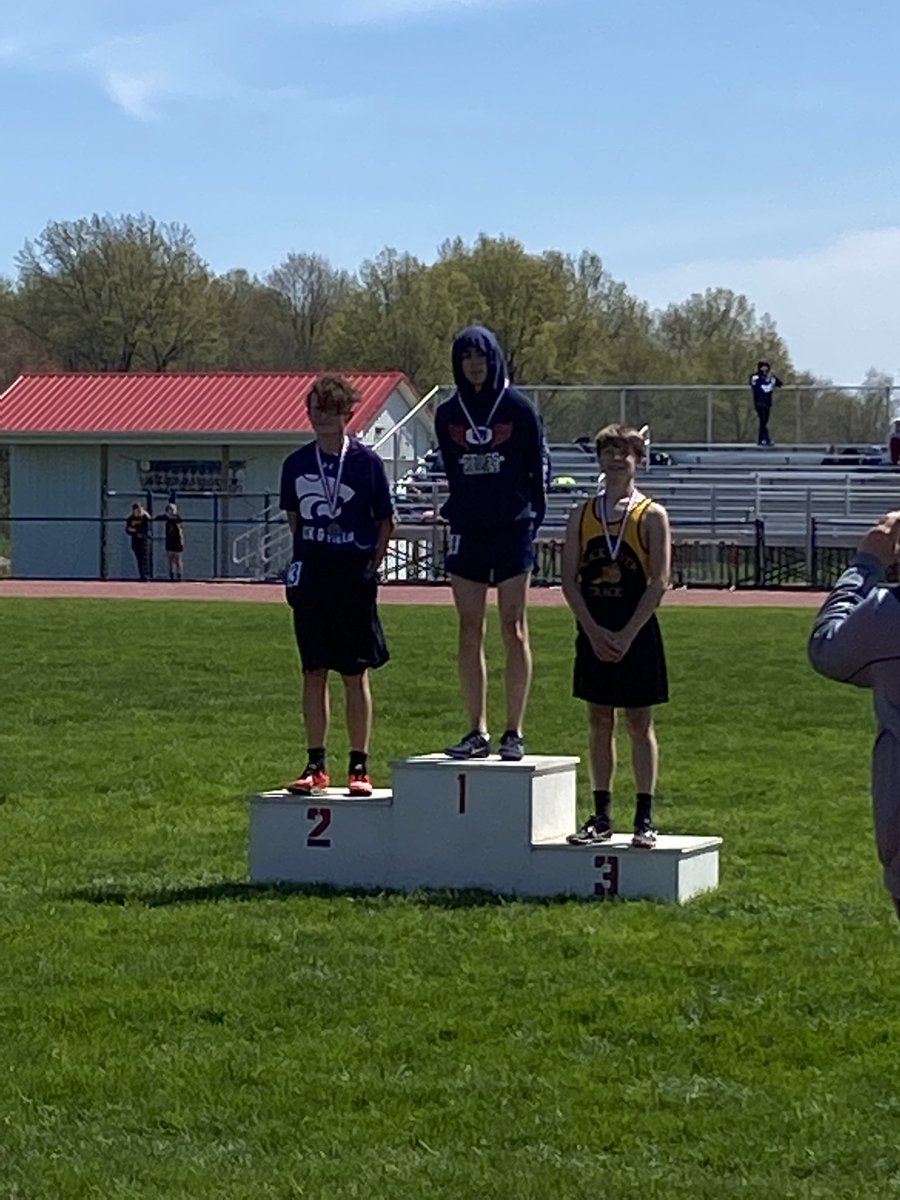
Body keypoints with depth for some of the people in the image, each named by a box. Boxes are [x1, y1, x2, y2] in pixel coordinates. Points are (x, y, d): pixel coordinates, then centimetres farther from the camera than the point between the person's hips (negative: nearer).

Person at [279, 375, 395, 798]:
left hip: (354, 577, -3)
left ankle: (359, 767, 6)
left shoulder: (366, 461, -3)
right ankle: (316, 766, 9)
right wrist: (308, 557, 8)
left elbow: (386, 522, 3)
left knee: (356, 675, 1)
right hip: (311, 577, 3)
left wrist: (370, 567, -3)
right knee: (313, 673, 5)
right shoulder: (297, 463, 5)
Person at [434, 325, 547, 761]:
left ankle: (514, 732, 0)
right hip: (467, 530, 4)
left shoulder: (518, 408, -1)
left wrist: (531, 515, -2)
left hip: (512, 529, -4)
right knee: (469, 632, 3)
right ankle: (477, 731, 8)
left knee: (513, 629, -2)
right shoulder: (448, 414, 8)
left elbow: (537, 467, 3)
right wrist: (454, 511, 9)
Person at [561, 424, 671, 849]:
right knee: (599, 722, 8)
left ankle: (644, 818, 4)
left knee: (639, 723, 1)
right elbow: (569, 580, 3)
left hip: (636, 634, -3)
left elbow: (659, 582, -9)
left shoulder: (651, 516, -3)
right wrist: (595, 632, -9)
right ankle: (601, 817, 13)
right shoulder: (582, 515, 7)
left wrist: (627, 635, -14)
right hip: (594, 634, 3)